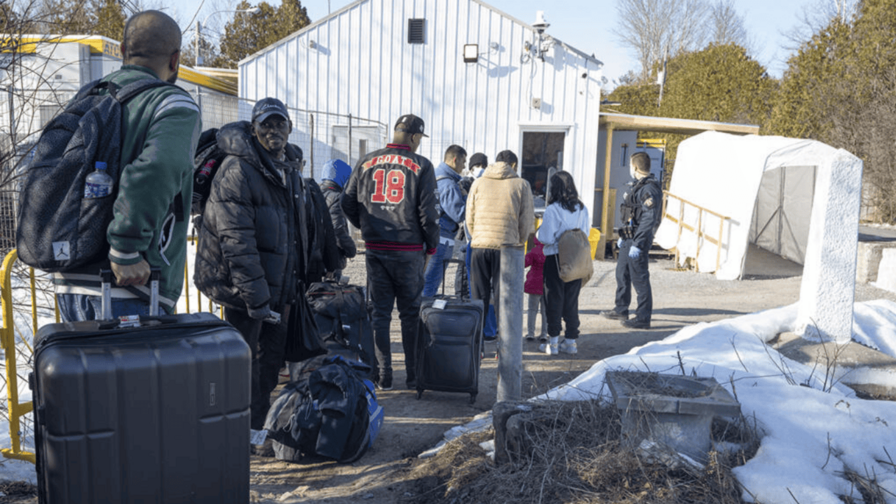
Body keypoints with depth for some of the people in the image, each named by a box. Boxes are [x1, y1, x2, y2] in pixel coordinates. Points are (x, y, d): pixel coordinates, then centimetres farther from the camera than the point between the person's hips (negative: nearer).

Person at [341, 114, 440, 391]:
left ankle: (383, 375, 12)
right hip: (408, 250, -3)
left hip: (375, 248, 3)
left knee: (379, 312, 9)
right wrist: (431, 244, 5)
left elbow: (348, 203, 7)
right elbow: (428, 211, -8)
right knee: (410, 313, 8)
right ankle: (413, 375, 13)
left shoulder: (367, 162, 6)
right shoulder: (421, 166, -4)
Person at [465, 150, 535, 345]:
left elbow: (469, 218, 9)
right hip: (507, 248, -2)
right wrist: (519, 243, 16)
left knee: (479, 297, 9)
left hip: (480, 246, 2)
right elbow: (526, 220, 3)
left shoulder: (479, 183, 8)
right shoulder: (521, 185, 3)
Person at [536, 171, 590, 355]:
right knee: (572, 300, 12)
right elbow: (586, 233, 8)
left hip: (556, 259, -5)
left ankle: (553, 342, 9)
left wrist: (538, 232, 4)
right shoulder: (582, 209, 4)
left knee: (554, 300, 5)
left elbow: (546, 238, -16)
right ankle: (571, 341, 17)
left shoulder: (552, 210, -14)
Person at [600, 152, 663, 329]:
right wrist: (623, 236, 25)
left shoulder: (649, 189, -18)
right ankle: (621, 311, 32)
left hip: (638, 241, -11)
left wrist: (637, 244, -26)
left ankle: (643, 319, 3)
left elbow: (649, 219, -24)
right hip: (629, 239, 11)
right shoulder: (639, 186, 15)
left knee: (639, 279, -4)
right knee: (622, 274, 19)